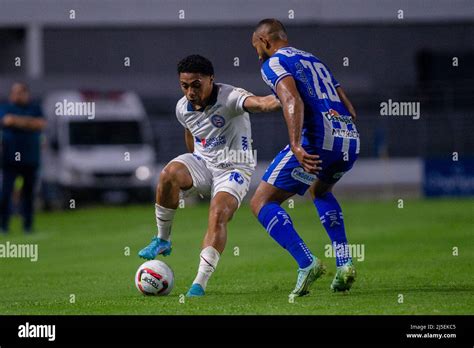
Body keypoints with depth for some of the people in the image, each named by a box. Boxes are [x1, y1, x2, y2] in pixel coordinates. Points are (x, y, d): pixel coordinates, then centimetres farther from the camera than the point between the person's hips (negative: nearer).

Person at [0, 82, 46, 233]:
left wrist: (18, 121, -11)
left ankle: (28, 225, 12)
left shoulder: (35, 109, 12)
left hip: (31, 159, 2)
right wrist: (29, 122, -10)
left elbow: (41, 124, -6)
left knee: (29, 192, 4)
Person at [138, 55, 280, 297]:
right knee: (169, 174, -27)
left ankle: (200, 283, -26)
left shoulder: (229, 97, -21)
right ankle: (162, 240, -9)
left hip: (234, 168, -5)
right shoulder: (183, 108, -1)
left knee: (218, 215, -27)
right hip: (202, 162, 5)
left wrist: (274, 102, -66)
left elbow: (255, 102, -43)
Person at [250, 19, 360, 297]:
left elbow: (293, 101, -15)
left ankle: (307, 263, -17)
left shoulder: (273, 63, 5)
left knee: (262, 203, 2)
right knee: (320, 190, 36)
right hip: (350, 139, 8)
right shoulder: (314, 60, 29)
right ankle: (344, 263, 19)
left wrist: (296, 145, -25)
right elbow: (349, 108, 24)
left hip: (317, 138, -8)